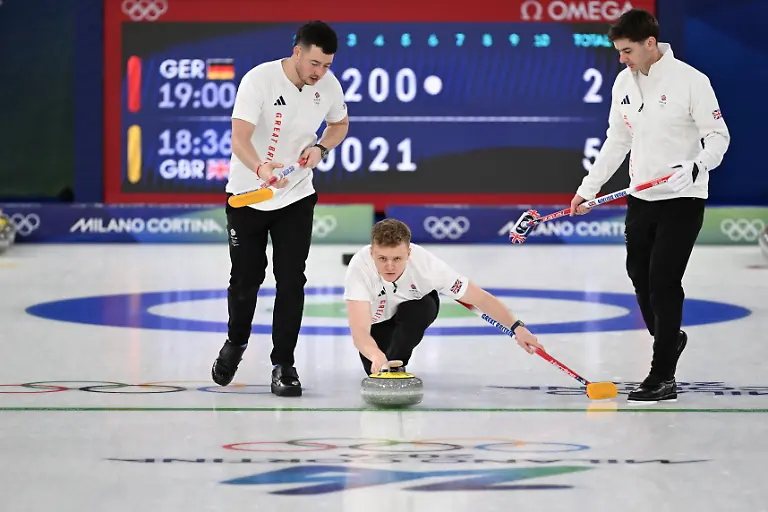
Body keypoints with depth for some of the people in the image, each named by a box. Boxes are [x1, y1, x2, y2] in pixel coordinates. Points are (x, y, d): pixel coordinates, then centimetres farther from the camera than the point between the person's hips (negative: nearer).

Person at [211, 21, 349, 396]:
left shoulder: (328, 85, -9)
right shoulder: (260, 79, -24)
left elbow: (339, 124, 12)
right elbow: (239, 139, -32)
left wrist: (320, 147, -9)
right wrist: (261, 168, -53)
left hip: (296, 196, 2)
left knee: (291, 281, -5)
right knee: (245, 279, 7)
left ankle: (283, 364, 4)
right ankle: (235, 343, 35)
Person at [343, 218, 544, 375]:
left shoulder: (426, 263, -37)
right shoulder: (360, 268, -41)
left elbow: (480, 298, -27)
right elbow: (359, 331, -49)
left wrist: (517, 327, -34)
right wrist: (376, 355, -70)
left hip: (417, 307, 0)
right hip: (376, 318, 0)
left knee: (417, 310, -33)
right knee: (375, 369, -16)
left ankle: (396, 364, -7)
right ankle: (384, 360, 20)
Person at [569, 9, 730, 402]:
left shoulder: (690, 81, -15)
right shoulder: (625, 82, 5)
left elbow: (718, 136, -13)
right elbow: (617, 141, 13)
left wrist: (695, 167, -31)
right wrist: (588, 188, 9)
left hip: (682, 201, -7)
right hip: (641, 199, 7)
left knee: (663, 280, -11)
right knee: (640, 276, 14)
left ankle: (662, 378, -6)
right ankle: (668, 338, 41)